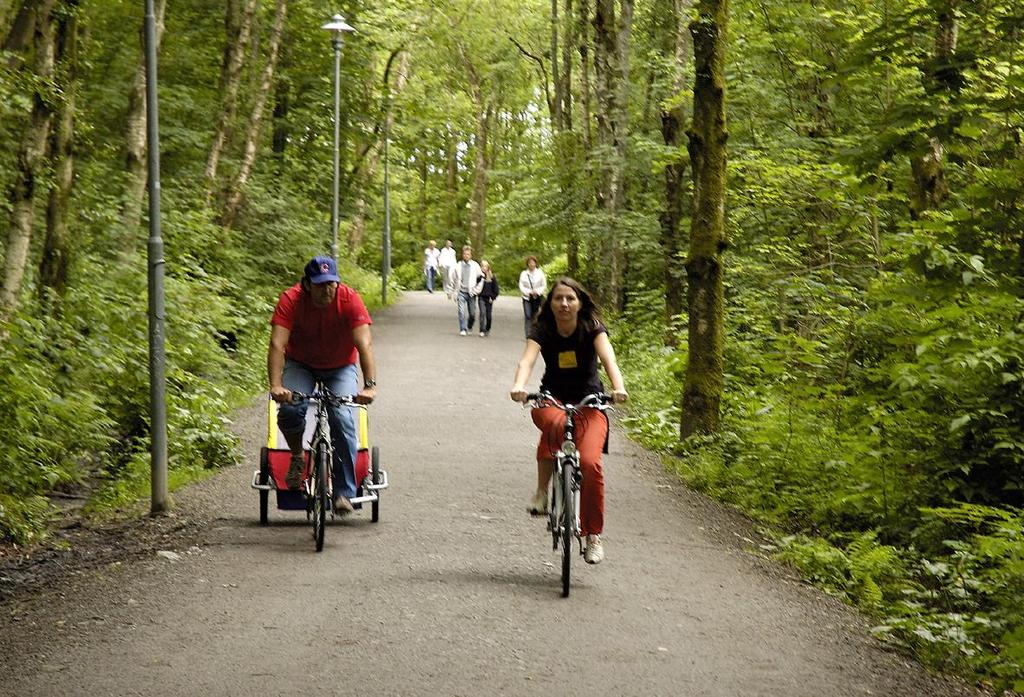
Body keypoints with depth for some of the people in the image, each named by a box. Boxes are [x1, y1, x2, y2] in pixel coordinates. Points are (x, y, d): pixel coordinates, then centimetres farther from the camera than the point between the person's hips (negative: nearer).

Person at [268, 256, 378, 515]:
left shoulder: (350, 300, -25)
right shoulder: (291, 300, -25)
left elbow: (365, 344, -32)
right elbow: (277, 345, -32)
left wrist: (370, 385, -46)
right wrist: (276, 385, -46)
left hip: (340, 368, 0)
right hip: (300, 365, 0)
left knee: (343, 419, -22)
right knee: (290, 409, -28)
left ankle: (344, 492, -10)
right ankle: (297, 457, 3)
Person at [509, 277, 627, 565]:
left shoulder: (592, 328, -10)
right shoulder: (542, 330, -8)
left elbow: (608, 358, -27)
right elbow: (527, 360, -26)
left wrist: (618, 388, -47)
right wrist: (518, 386, -48)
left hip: (589, 403, 0)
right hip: (551, 400, 0)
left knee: (590, 463, -23)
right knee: (556, 425, -39)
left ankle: (593, 536, -7)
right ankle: (542, 491, -19)